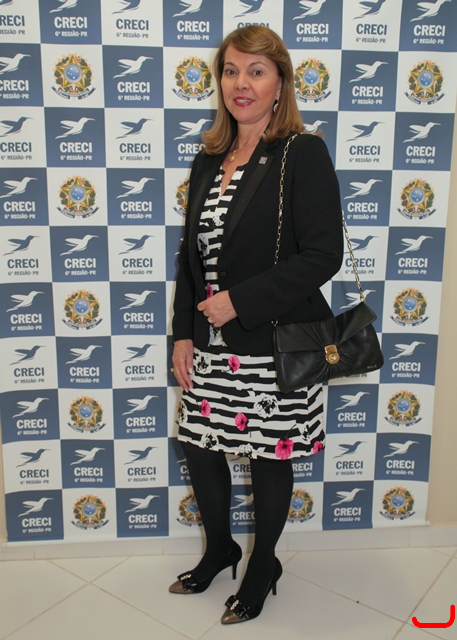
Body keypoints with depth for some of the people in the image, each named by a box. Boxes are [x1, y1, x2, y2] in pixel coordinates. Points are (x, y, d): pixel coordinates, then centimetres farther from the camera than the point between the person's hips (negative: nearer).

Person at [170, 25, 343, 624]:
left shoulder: (303, 154, -10)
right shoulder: (208, 162, 10)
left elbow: (323, 255, -17)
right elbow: (190, 255, 12)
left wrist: (239, 301, -19)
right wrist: (183, 333, 6)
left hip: (273, 344, -6)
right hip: (212, 343, 6)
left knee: (268, 456, 10)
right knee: (199, 446, 16)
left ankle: (263, 566, 37)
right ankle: (219, 550, 44)